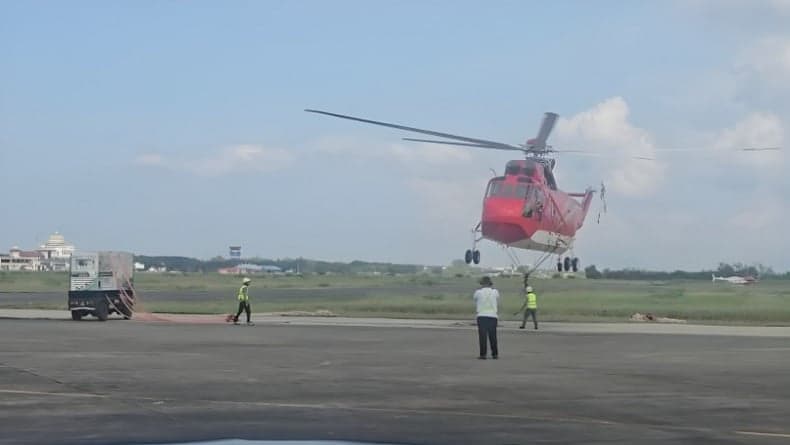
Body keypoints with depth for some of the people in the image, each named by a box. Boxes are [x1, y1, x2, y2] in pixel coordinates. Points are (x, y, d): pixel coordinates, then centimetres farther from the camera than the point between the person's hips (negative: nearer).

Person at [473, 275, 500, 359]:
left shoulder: (478, 292, -1)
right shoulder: (495, 292, 4)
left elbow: (475, 303, 14)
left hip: (481, 315, -2)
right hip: (493, 316, 2)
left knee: (482, 336, -2)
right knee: (492, 336, 9)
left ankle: (483, 354, -7)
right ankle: (495, 354, 11)